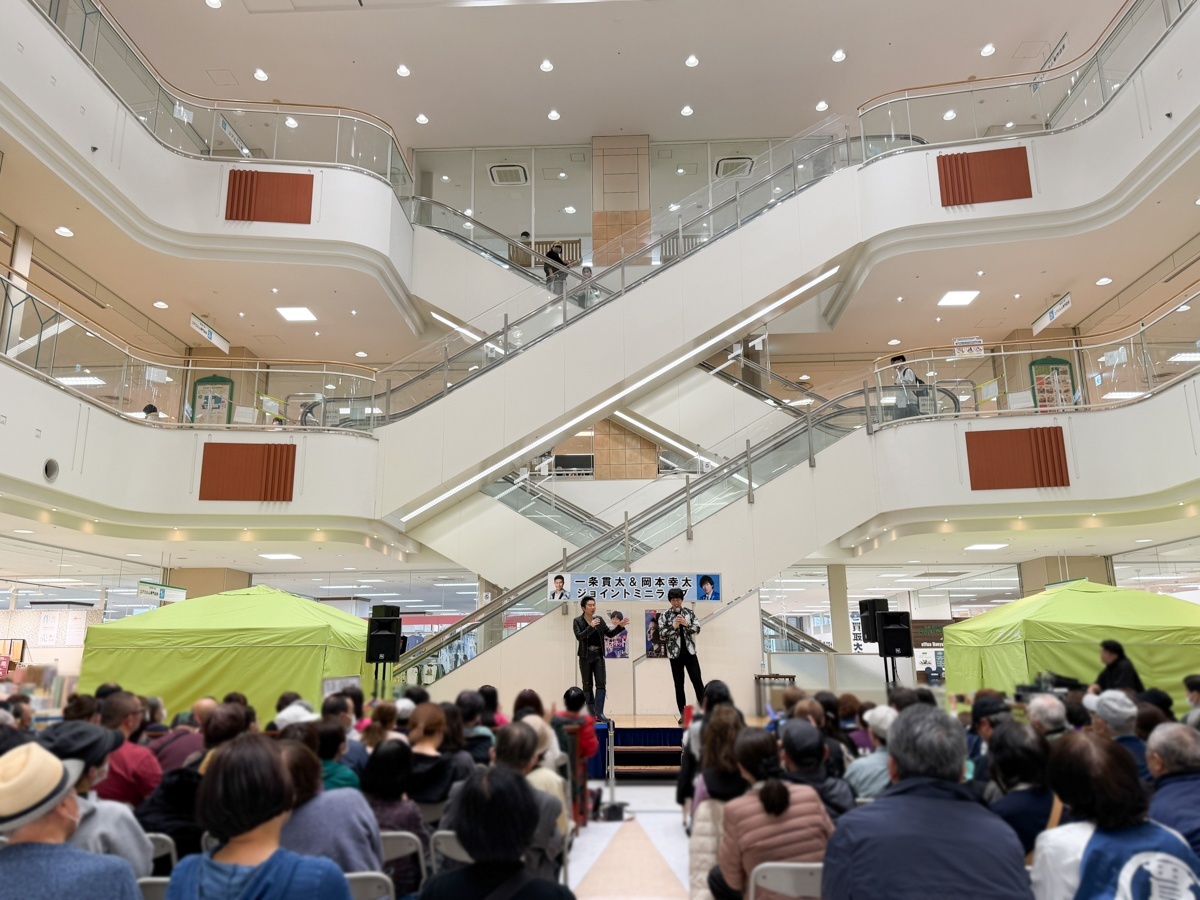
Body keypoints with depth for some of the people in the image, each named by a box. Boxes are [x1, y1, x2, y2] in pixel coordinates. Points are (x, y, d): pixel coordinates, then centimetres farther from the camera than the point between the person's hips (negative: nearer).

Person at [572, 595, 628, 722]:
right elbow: (579, 637, -19)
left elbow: (609, 634, 9)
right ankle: (591, 713, 16)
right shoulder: (577, 621, -5)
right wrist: (591, 626, -30)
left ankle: (599, 712, -5)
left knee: (601, 683, -6)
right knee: (587, 685, 6)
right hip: (585, 656, -3)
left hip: (598, 655, 3)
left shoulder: (599, 619, 5)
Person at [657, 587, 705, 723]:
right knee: (679, 685, 5)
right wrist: (674, 626, -22)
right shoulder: (664, 615, -1)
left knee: (698, 682, -1)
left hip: (690, 652, 1)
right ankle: (683, 714, 11)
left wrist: (686, 624, -20)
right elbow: (662, 634, -7)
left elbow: (697, 629, -3)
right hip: (675, 653, -1)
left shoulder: (690, 612, 3)